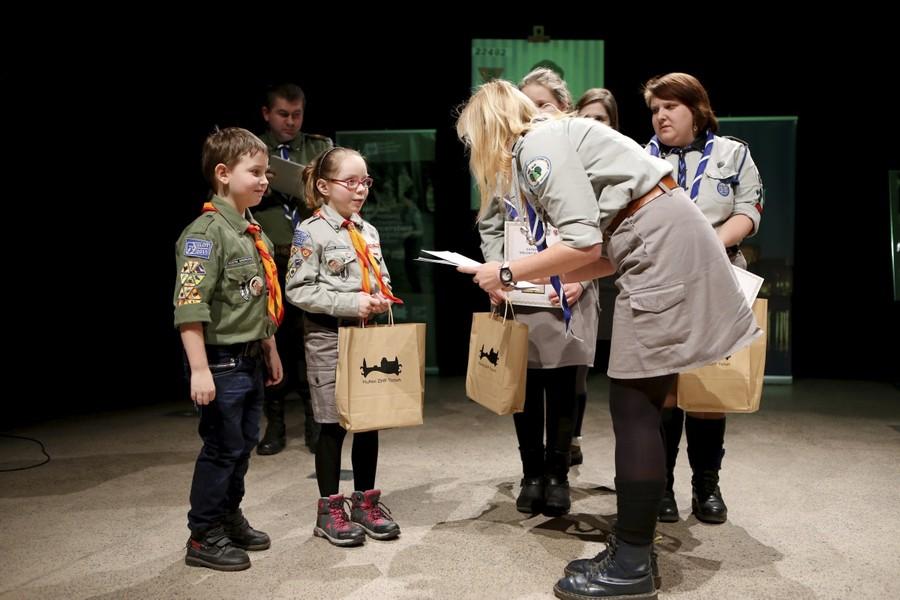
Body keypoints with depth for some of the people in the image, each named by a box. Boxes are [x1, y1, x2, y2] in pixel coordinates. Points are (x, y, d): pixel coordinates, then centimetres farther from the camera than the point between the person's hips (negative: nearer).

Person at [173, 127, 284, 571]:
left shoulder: (255, 234, 12)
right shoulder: (205, 232, -16)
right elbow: (189, 306, -22)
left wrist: (271, 351, 23)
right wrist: (199, 369, -25)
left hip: (251, 361, 9)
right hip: (221, 361, -9)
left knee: (244, 443, 17)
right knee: (222, 447, 0)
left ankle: (229, 518, 33)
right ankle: (204, 538, 14)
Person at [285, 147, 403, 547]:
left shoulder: (368, 231, 12)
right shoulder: (311, 232, -9)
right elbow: (298, 290, -14)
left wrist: (383, 298, -2)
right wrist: (350, 304, -20)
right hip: (329, 338, -6)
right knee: (333, 425, 2)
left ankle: (365, 502, 24)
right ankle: (330, 511, 15)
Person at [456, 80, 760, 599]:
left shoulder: (538, 143, -8)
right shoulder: (554, 141, 21)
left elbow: (584, 244, -16)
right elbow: (607, 250, 16)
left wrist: (507, 274, -5)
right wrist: (549, 279, 17)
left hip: (662, 244, -10)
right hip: (663, 242, 10)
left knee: (633, 405, -6)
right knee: (636, 405, 10)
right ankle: (632, 551, 18)